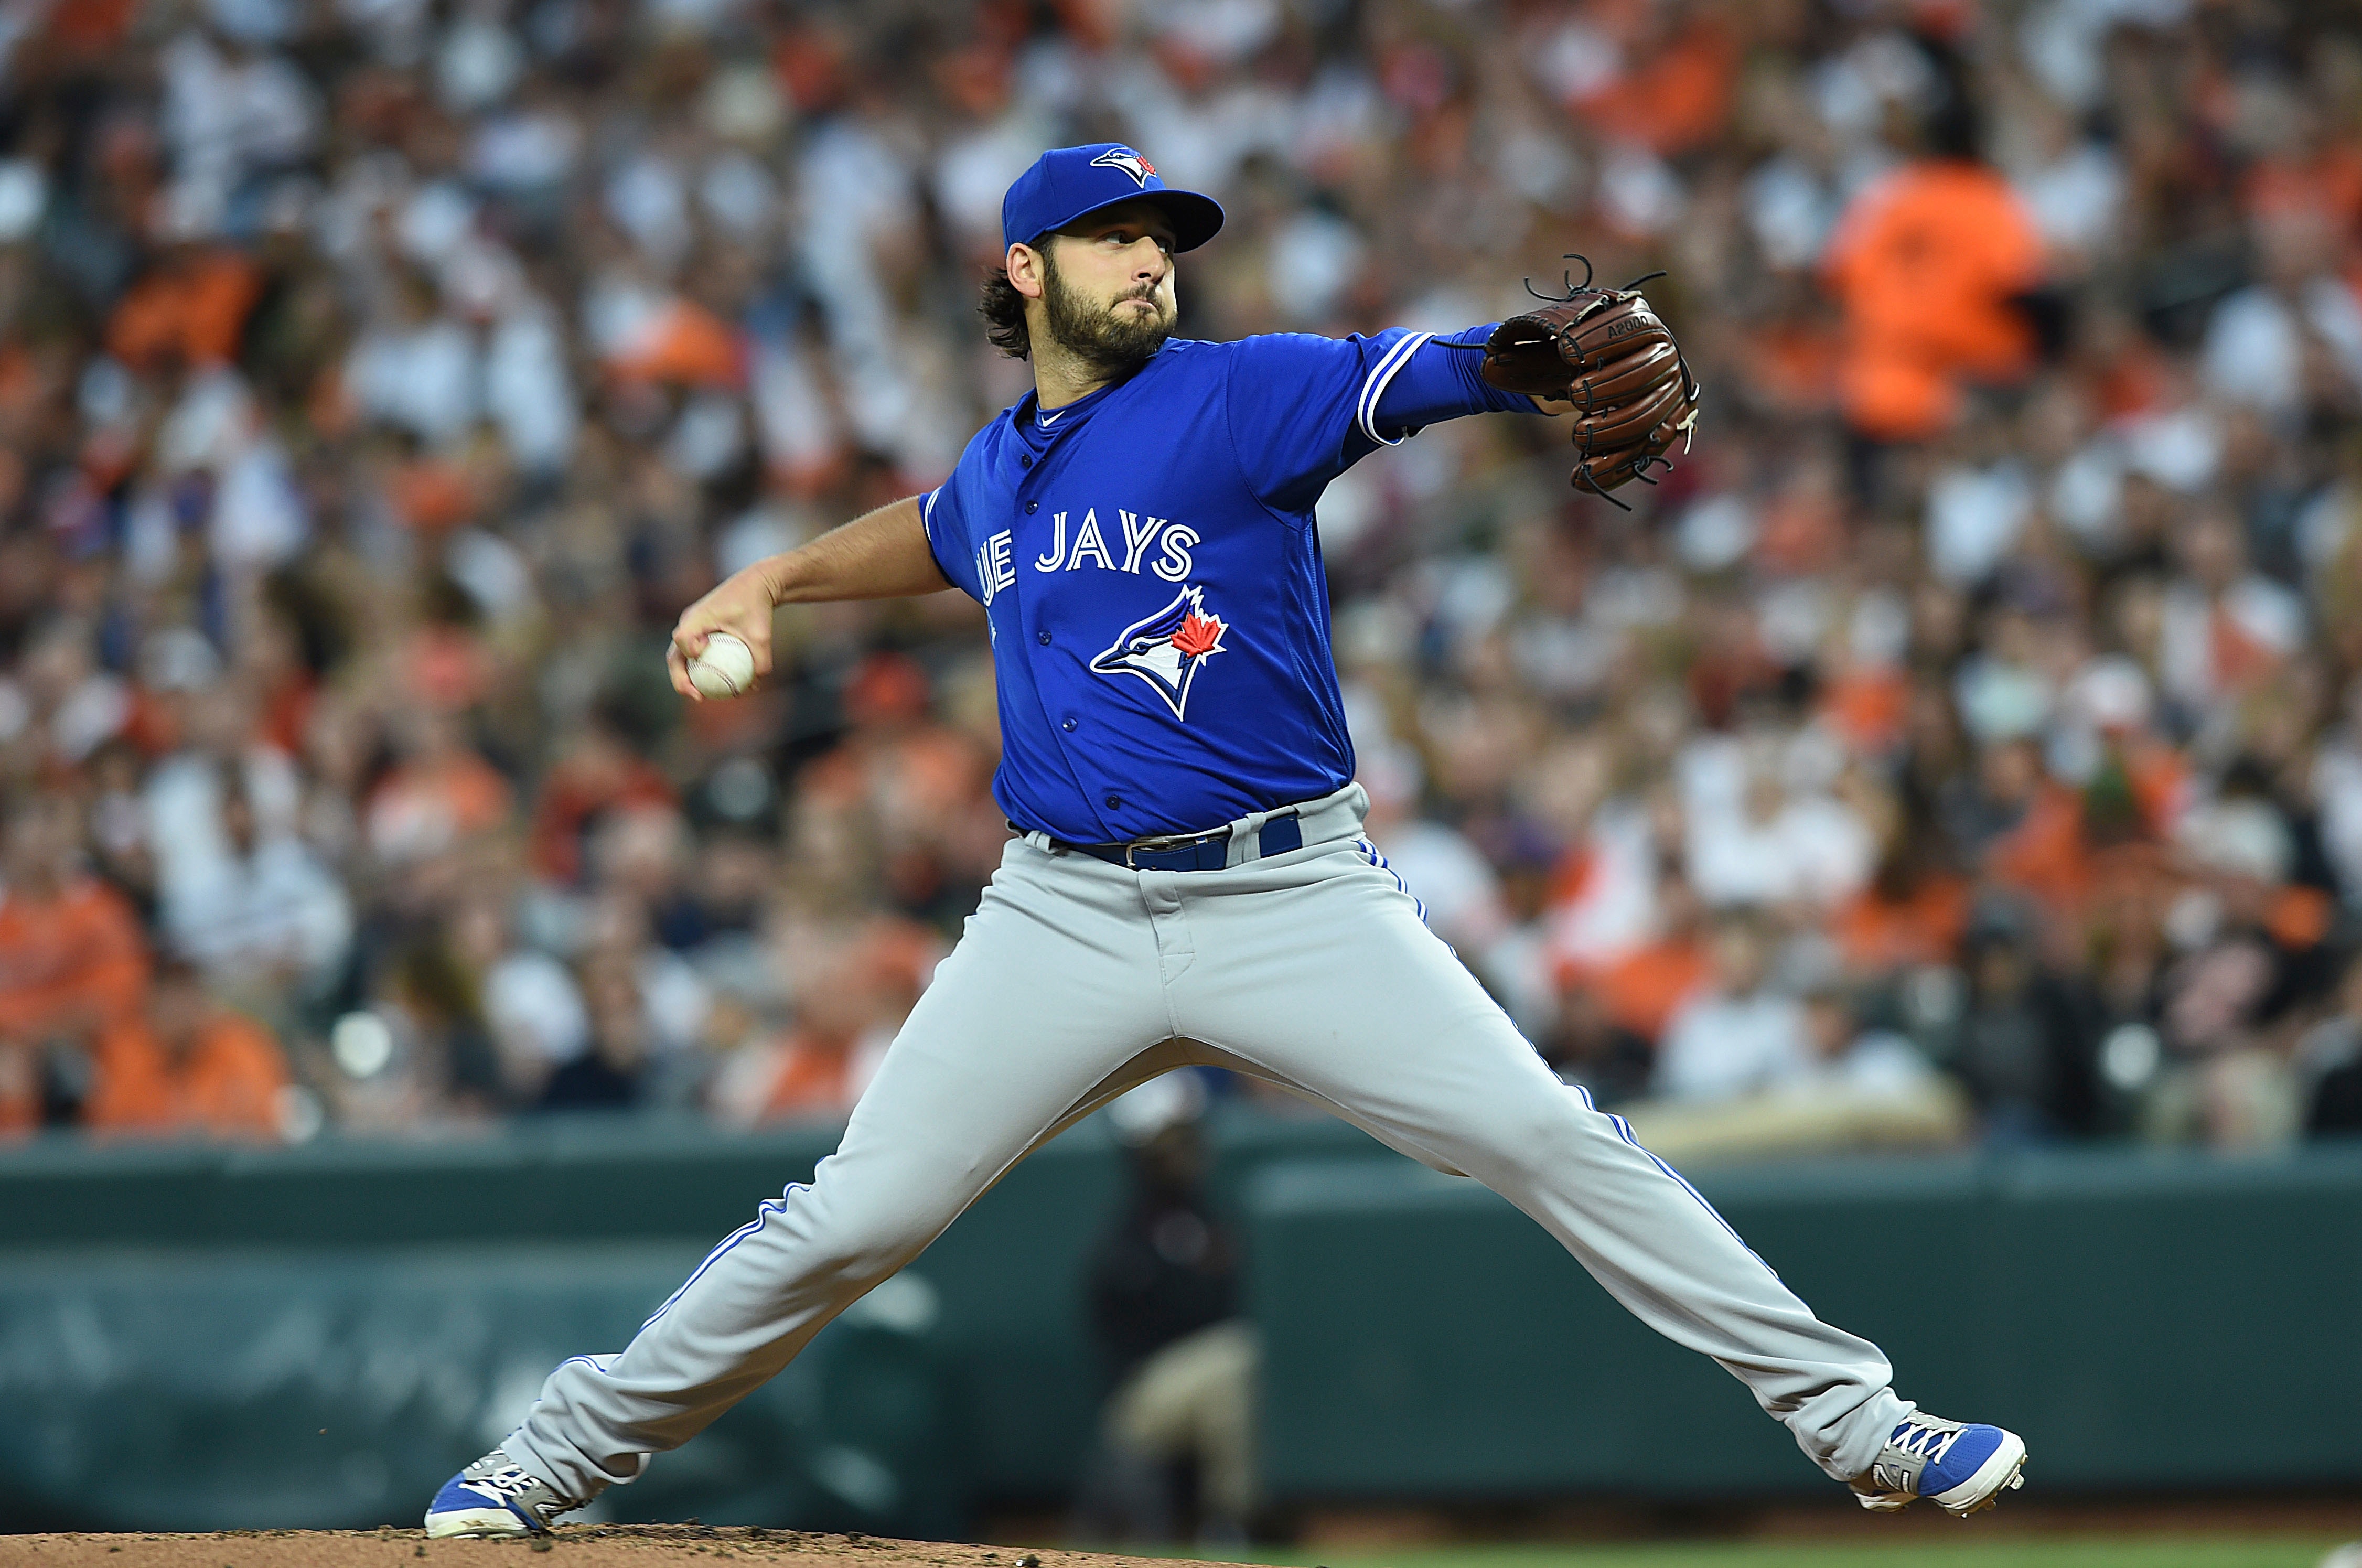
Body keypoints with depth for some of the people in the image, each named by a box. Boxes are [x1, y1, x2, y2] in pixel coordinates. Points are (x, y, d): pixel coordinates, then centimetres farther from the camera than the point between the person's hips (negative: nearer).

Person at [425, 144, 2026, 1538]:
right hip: (1067, 913, 3)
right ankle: (562, 1455, 11)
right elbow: (936, 536, 39)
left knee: (1551, 1140, -12)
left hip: (1293, 897, -3)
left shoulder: (1236, 398, -3)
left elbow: (1431, 372, -22)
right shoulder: (998, 470, 13)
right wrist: (775, 579, 27)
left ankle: (1849, 1416, -7)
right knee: (858, 1213, -1)